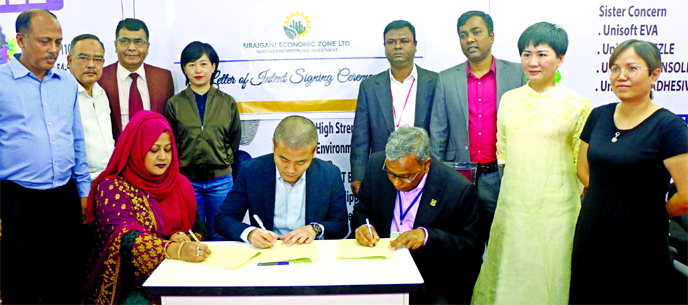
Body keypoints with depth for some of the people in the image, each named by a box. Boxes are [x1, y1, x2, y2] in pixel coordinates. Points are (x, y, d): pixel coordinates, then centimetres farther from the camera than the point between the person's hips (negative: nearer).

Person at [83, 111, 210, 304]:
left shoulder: (181, 185, 12)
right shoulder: (111, 188, -4)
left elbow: (198, 230, 17)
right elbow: (126, 238, -20)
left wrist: (183, 237, -8)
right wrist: (177, 250, -36)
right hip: (130, 286, -4)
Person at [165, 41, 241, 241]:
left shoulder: (227, 103, 6)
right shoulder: (174, 104, 3)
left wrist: (224, 163, 7)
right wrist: (177, 171, 3)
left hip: (220, 180, 1)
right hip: (187, 180, -1)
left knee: (220, 236, 9)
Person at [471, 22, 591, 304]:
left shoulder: (576, 104, -5)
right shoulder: (509, 100, 6)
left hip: (556, 207, -3)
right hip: (512, 205, 4)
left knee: (549, 275, 6)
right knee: (510, 274, 12)